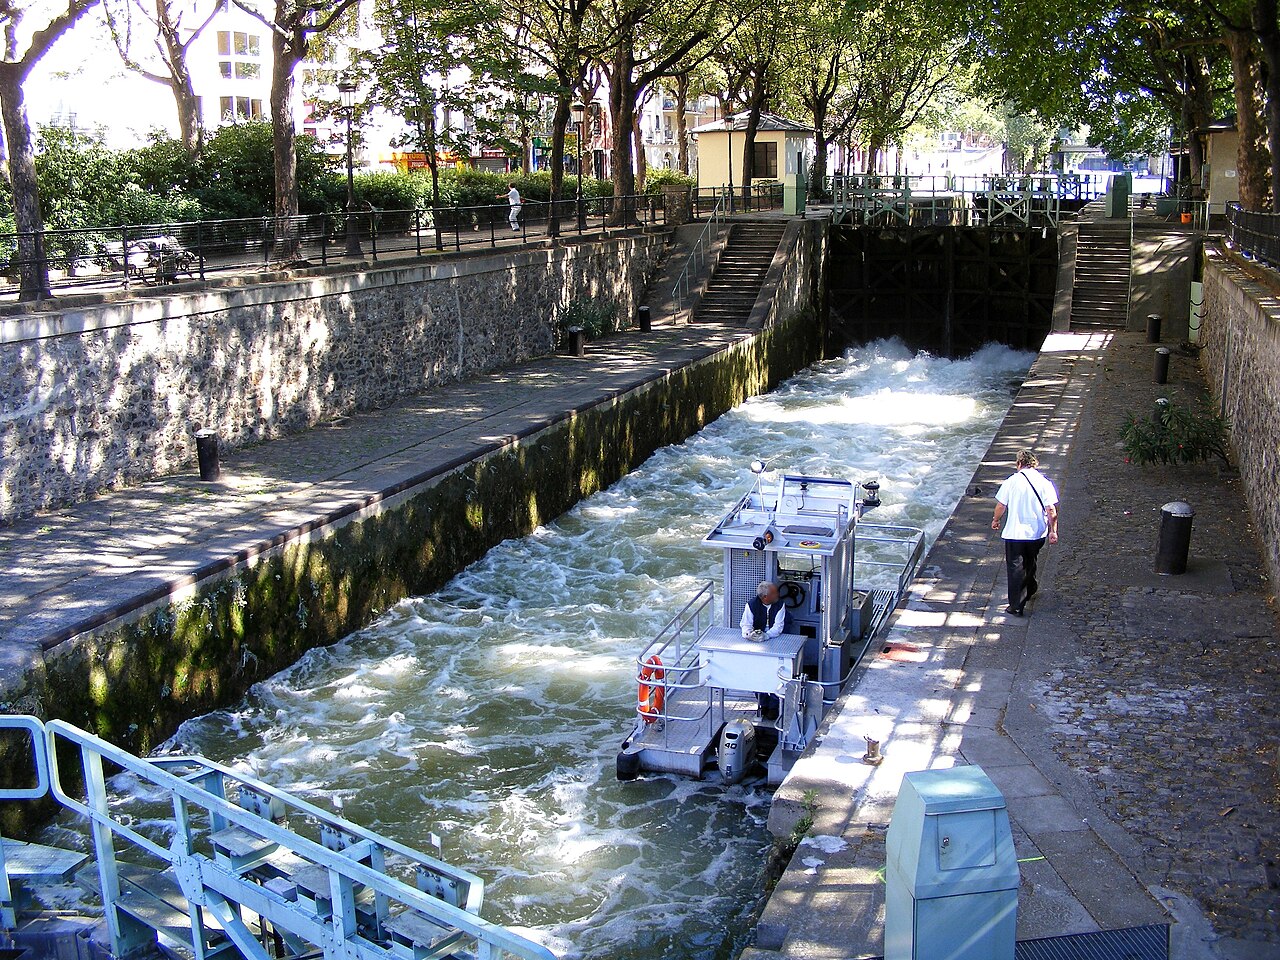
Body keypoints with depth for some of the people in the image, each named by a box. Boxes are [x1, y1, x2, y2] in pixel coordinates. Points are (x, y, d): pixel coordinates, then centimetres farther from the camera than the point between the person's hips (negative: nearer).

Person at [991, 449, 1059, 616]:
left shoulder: (1012, 481, -8)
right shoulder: (1044, 482, -4)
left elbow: (1001, 505, -2)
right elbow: (1052, 511, -8)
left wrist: (996, 520, 17)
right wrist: (1053, 531, 1)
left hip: (1015, 533, -3)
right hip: (1037, 533, 3)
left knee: (1015, 568, 3)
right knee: (1030, 563, 25)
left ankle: (1016, 605, -1)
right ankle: (1030, 590, 45)